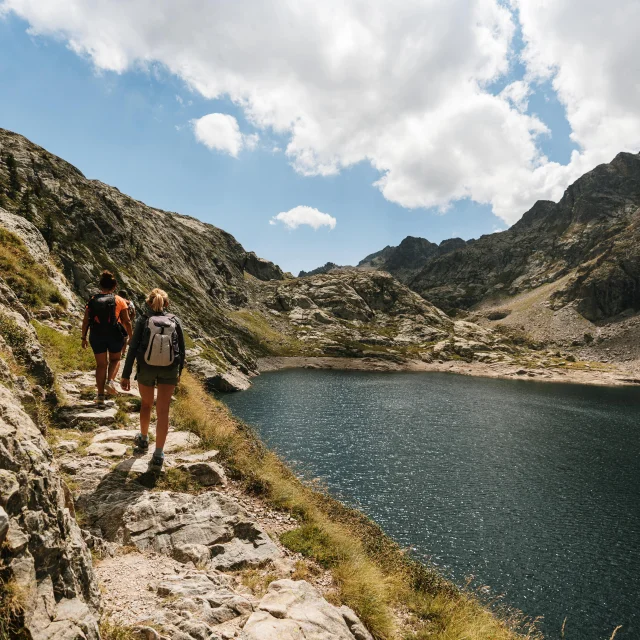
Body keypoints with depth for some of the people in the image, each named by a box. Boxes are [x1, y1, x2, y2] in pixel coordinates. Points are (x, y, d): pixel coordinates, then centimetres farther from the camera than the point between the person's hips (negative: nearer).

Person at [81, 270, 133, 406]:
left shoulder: (92, 300, 3)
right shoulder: (119, 301, -4)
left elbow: (85, 321, 3)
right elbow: (126, 322, -6)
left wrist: (84, 338, 12)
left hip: (96, 336, 2)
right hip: (114, 335, -2)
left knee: (101, 364, 11)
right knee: (115, 359, 22)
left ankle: (100, 396, 12)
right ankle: (110, 381, -2)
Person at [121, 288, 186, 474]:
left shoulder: (143, 320, -2)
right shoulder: (174, 321, 2)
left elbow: (133, 348, -6)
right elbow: (182, 349, 5)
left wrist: (126, 375, -3)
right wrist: (179, 372, 17)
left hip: (146, 368, 0)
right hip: (169, 370, 0)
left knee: (146, 404, 24)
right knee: (163, 411, 2)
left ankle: (143, 440, 41)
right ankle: (158, 456, -4)